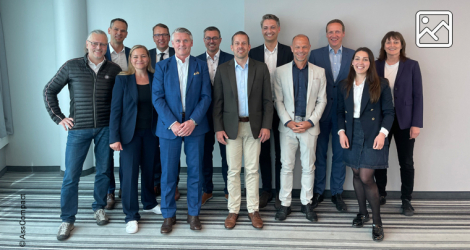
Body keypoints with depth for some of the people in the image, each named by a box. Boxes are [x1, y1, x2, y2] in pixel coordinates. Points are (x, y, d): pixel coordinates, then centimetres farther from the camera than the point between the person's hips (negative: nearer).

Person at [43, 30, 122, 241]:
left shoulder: (114, 69, 1)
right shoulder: (71, 66, -1)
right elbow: (49, 91, 5)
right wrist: (59, 118, 0)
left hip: (105, 128, 1)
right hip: (78, 128, -1)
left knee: (103, 171, 10)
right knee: (71, 175, 2)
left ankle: (99, 208, 30)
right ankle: (67, 220, 15)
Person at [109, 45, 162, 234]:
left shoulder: (155, 78, 3)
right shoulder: (122, 79, -4)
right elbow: (115, 109, -6)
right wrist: (114, 137, -11)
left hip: (151, 132, 3)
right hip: (130, 132, -2)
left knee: (149, 169, 13)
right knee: (130, 172, 0)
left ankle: (149, 203, 35)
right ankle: (131, 215, 11)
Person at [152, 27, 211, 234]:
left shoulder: (201, 66, 7)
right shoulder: (162, 66, 5)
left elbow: (206, 96, 1)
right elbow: (157, 97, -2)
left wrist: (193, 121, -12)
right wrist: (173, 123, -13)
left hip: (194, 126, 1)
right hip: (169, 126, 0)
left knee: (195, 171, 6)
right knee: (168, 173, 3)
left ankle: (193, 213, 21)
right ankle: (168, 215, 19)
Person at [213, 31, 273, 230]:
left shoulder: (261, 68, 2)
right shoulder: (223, 70, 3)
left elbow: (267, 100, 2)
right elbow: (218, 101, 2)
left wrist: (266, 125, -6)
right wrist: (218, 128, -5)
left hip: (254, 126, 0)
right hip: (231, 126, 0)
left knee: (253, 170, 6)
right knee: (233, 170, 5)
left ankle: (253, 210, 18)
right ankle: (233, 210, 17)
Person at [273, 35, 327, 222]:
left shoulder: (319, 72, 4)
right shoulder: (280, 71, 2)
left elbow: (321, 101, 4)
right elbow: (278, 101, 1)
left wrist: (310, 122, -8)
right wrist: (288, 122, -10)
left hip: (310, 125, 1)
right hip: (287, 125, 0)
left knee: (308, 166, 8)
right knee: (287, 166, 4)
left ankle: (306, 203, 22)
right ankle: (285, 204, 15)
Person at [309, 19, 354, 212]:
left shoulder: (353, 55, 4)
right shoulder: (316, 54, 2)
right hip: (321, 111, 0)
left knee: (340, 154, 9)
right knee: (319, 153, 9)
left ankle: (337, 193, 23)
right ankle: (318, 191, 23)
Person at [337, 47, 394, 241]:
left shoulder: (381, 85, -3)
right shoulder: (344, 86, 7)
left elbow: (388, 112, -3)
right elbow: (340, 112, 10)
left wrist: (383, 133, -16)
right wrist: (341, 131, -4)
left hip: (372, 138, -4)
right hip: (352, 136, 4)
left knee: (366, 178, -7)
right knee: (357, 175, 11)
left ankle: (377, 222, 9)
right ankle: (362, 212, 31)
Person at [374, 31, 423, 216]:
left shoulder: (412, 66, 0)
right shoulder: (376, 66, 4)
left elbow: (418, 96, -2)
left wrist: (416, 123, -8)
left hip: (404, 121, -1)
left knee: (406, 162, 5)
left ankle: (406, 200, 19)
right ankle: (380, 195, 26)